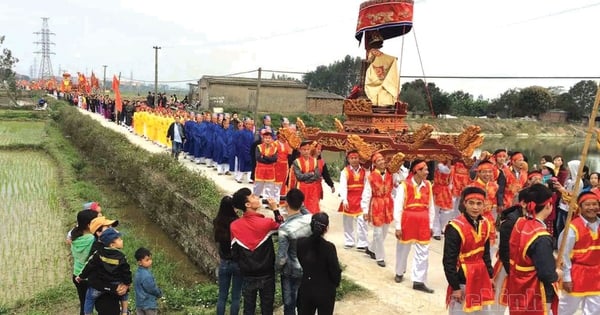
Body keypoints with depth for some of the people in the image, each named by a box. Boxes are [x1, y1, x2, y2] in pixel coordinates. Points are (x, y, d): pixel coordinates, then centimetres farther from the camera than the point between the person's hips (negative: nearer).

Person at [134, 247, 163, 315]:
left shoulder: (139, 272, 5)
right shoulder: (146, 275, -26)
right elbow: (152, 288, -19)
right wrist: (160, 294, 1)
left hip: (140, 304, 9)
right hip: (149, 304, -9)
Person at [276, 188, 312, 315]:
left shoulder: (284, 228, -26)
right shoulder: (310, 219, -15)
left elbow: (282, 256, -22)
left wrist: (277, 267, -3)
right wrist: (301, 205, 5)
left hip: (290, 272, -4)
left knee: (289, 305, 13)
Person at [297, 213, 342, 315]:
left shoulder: (300, 243, -11)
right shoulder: (329, 247, -22)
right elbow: (335, 271, -14)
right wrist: (336, 283, 5)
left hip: (305, 290, 3)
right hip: (325, 291, -3)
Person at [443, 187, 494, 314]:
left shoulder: (485, 224, 2)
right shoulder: (455, 227, -20)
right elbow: (449, 261, -19)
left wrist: (490, 275, 12)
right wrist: (455, 287, -17)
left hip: (481, 278, 7)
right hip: (462, 280, -7)